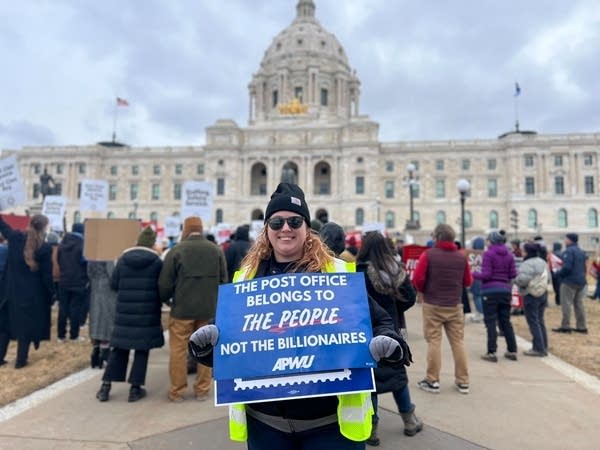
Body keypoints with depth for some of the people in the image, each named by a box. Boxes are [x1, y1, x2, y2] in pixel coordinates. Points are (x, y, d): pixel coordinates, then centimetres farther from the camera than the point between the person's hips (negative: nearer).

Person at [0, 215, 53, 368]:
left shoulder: (15, 237, -4)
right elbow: (46, 276, -11)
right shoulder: (44, 248, -15)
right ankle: (21, 360, 13)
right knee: (27, 325, 7)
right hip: (32, 293, -4)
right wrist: (51, 294, 0)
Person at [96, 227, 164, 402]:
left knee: (119, 349, 13)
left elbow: (113, 284, 5)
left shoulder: (123, 259, 1)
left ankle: (105, 387, 16)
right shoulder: (157, 262, -7)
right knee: (142, 350, 7)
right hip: (147, 313, -3)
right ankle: (135, 389, 11)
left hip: (124, 311, 3)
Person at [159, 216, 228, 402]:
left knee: (178, 350, 9)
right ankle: (202, 390, 20)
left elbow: (165, 283, -6)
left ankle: (177, 391, 17)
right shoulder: (216, 250, 2)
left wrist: (164, 299, 14)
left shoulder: (176, 251, -9)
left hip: (182, 309, -3)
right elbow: (224, 280, 5)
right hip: (209, 310, 3)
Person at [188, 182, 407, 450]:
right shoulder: (246, 277, 3)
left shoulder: (339, 273, -4)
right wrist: (205, 343, -13)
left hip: (331, 419, -2)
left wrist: (386, 342, -22)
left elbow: (378, 321, -1)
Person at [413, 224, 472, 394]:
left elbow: (418, 278, -11)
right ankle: (463, 381, 18)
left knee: (434, 342, 2)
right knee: (458, 342, 10)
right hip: (455, 305, 3)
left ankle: (432, 381, 7)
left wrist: (421, 291, 8)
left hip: (432, 305, -3)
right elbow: (468, 282, 7)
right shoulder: (461, 257, 2)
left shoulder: (428, 254, -8)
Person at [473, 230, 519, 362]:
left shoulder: (488, 253, -9)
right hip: (505, 289, 6)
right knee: (505, 321, 15)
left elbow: (486, 275, -14)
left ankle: (492, 353, -1)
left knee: (490, 322, -1)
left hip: (490, 290, -5)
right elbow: (513, 274, 5)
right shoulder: (509, 255, 7)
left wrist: (474, 274, 2)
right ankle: (512, 351, 19)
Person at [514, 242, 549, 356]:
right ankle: (544, 347, 21)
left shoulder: (528, 264, -18)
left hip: (531, 295, -9)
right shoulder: (543, 262, 11)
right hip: (543, 294, 9)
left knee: (533, 322, -2)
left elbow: (522, 280, -27)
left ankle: (538, 348, 1)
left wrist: (515, 279, -8)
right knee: (540, 321, 16)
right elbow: (548, 278, 16)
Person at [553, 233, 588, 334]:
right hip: (581, 281, 9)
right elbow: (584, 267, 19)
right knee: (579, 304, 12)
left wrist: (558, 273, -7)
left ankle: (565, 326, -2)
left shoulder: (569, 251, -15)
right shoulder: (581, 251, 14)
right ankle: (582, 327, 15)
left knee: (566, 304, -3)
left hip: (569, 281, -9)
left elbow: (567, 267, -22)